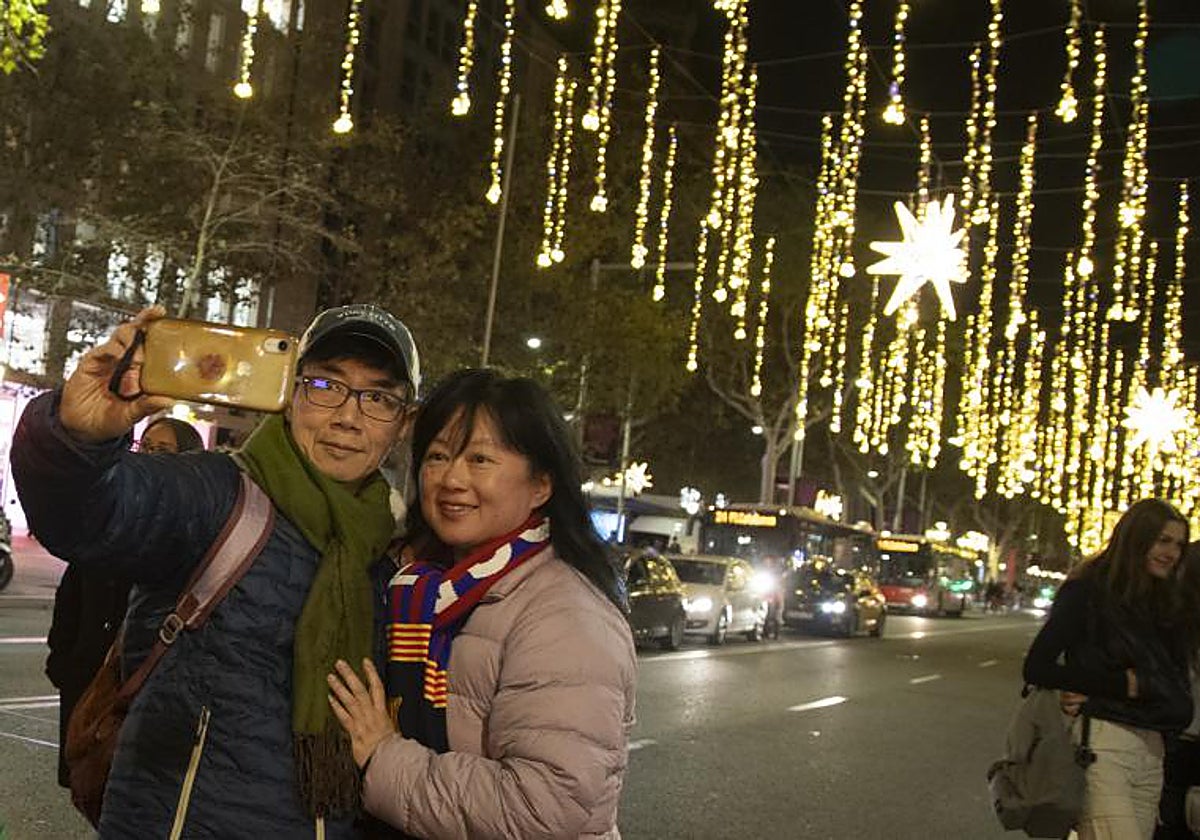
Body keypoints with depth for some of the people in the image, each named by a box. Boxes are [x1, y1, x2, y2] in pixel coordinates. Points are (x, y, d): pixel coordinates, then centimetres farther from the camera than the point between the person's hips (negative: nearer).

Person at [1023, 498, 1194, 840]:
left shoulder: (1161, 605, 18)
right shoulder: (1088, 590, -3)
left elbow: (1177, 685, 10)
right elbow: (1037, 668, -9)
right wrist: (1123, 683, -9)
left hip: (1150, 749, 6)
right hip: (1099, 744, -6)